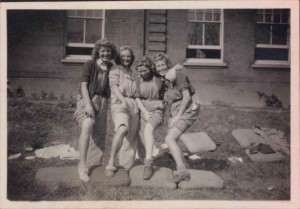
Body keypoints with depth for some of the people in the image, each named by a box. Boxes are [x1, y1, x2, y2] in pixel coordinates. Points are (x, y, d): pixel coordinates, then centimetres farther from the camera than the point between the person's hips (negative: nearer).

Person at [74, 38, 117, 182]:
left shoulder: (111, 67, 9)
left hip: (102, 101, 5)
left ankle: (95, 163, 18)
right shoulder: (90, 64, -3)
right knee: (87, 127, -26)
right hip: (87, 99, -5)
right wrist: (88, 104, -18)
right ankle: (82, 166, -25)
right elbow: (83, 84, -8)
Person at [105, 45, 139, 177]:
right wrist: (123, 100, -22)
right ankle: (111, 163, -28)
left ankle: (126, 168, 16)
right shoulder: (115, 69, 7)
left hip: (133, 105, 7)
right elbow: (114, 86, -7)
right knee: (122, 129, -33)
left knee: (131, 138, 5)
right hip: (119, 103, -7)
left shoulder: (131, 73, 28)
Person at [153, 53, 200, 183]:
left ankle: (182, 171, -14)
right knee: (172, 141, 9)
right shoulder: (164, 79, 8)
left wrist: (178, 116, -17)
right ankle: (184, 170, 18)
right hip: (174, 112, 9)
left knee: (169, 139, -17)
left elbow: (187, 96, -17)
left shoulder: (177, 74, -14)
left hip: (186, 111, -9)